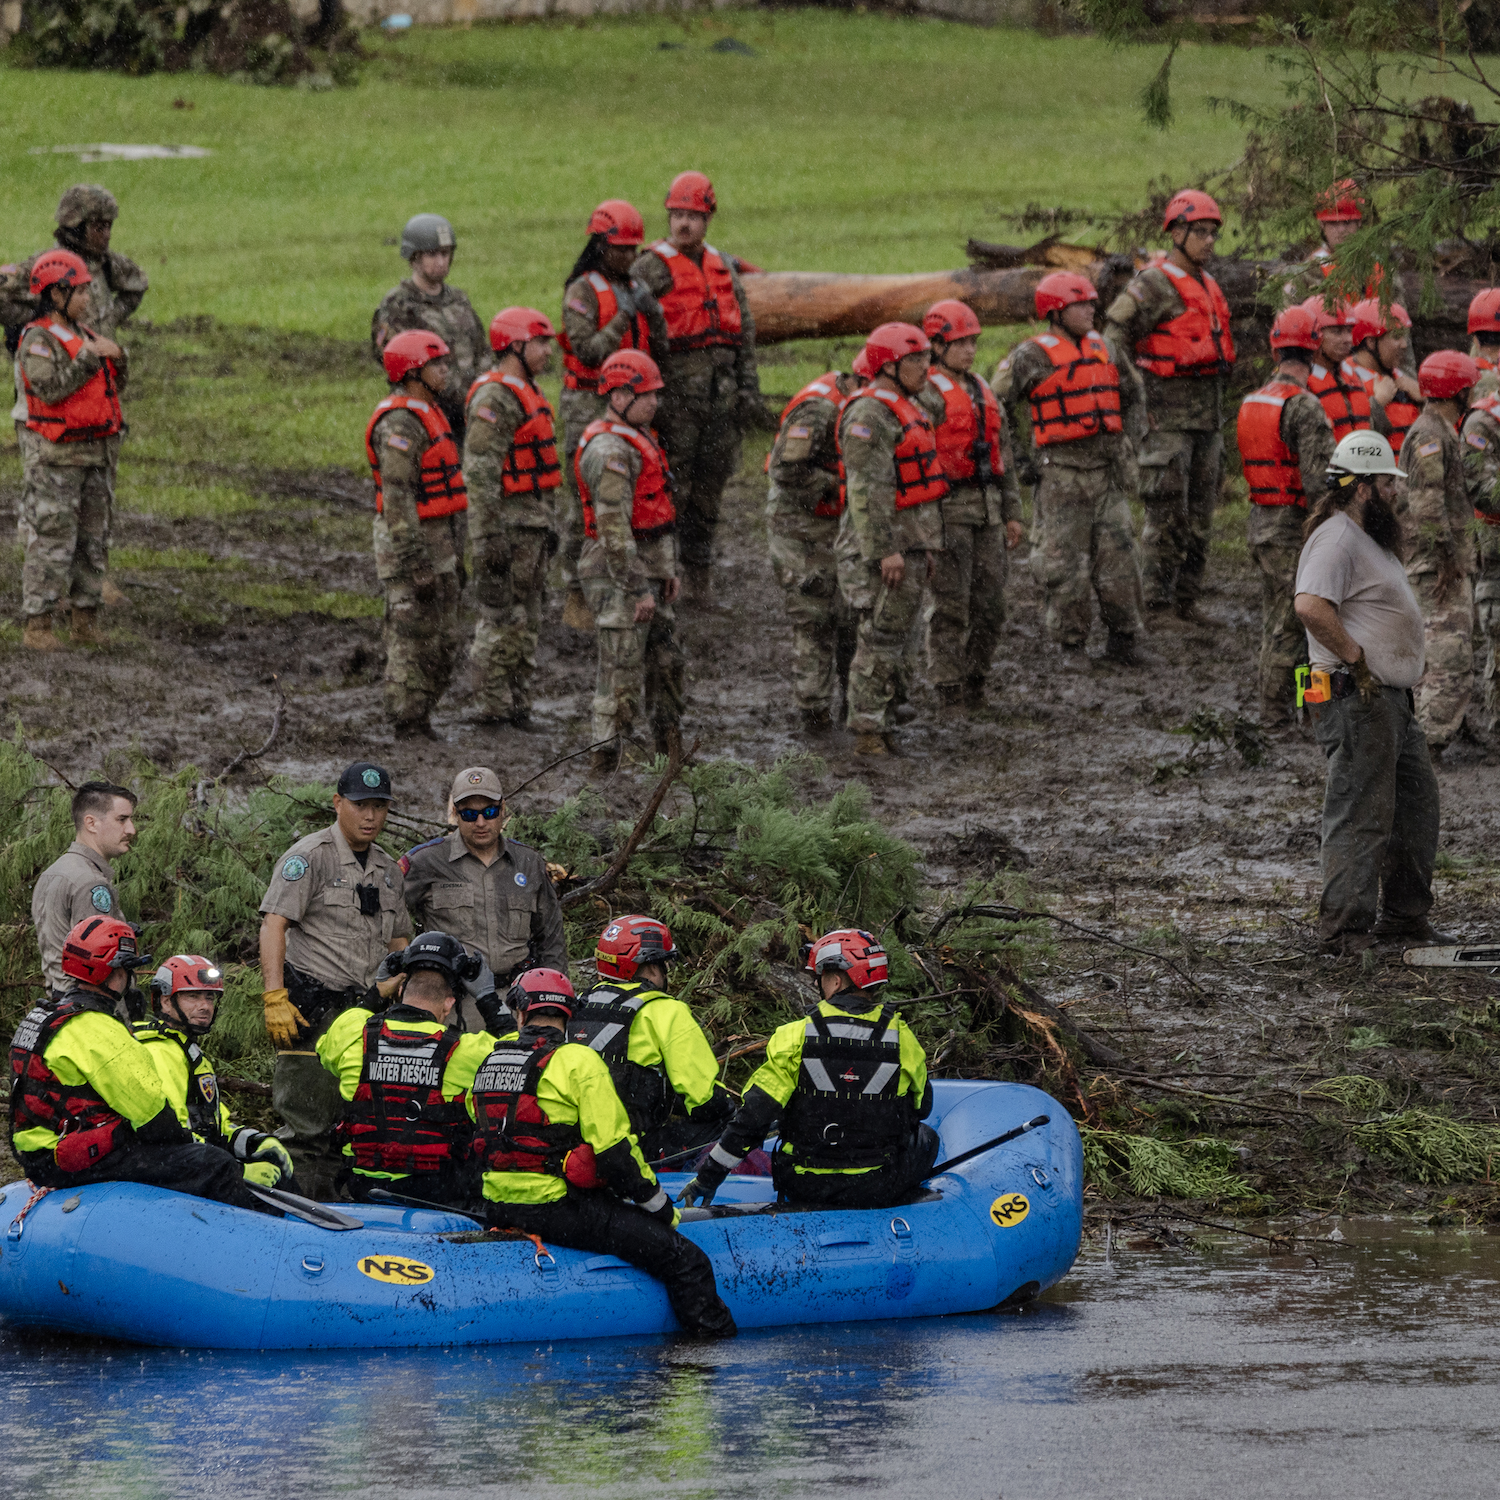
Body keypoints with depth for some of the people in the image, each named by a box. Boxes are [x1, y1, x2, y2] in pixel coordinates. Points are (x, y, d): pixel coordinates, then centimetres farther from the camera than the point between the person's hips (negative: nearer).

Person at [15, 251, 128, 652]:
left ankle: (85, 621, 15)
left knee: (93, 540, 9)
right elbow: (50, 388, -26)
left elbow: (115, 385, 14)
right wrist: (91, 357, -23)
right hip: (57, 457, -8)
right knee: (51, 542, -6)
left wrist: (117, 357, -6)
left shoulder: (82, 334, 13)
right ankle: (36, 626, -2)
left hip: (95, 454, 8)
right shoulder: (38, 340, -12)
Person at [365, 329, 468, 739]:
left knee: (443, 643, 13)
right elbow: (396, 496, -22)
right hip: (409, 542, -10)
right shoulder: (399, 424, -18)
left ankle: (420, 719, 20)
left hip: (437, 539, 10)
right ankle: (409, 727, 1)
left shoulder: (426, 415, 15)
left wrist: (453, 557, 23)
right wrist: (417, 564, -25)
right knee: (413, 643, -4)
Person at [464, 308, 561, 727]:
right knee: (502, 617, -5)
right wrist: (489, 536, -24)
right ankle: (493, 705, 0)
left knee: (527, 617, 13)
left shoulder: (525, 394, 16)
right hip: (507, 523, -10)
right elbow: (480, 472, -21)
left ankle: (518, 701, 18)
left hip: (533, 520, 10)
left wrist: (549, 523, 24)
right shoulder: (495, 399, -17)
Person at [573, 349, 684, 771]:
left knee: (665, 665, 18)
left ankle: (672, 756, 30)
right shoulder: (609, 451, -20)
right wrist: (639, 591, -23)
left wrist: (668, 569, 22)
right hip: (618, 576, -10)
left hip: (646, 571, 10)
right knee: (622, 674, -7)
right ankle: (604, 770, -3)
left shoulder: (639, 437, 14)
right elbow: (613, 527, -24)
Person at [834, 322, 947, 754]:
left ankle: (877, 725, 17)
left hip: (908, 546, 10)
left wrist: (927, 546, 24)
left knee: (895, 639, 12)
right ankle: (868, 731, -6)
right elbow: (867, 488, -22)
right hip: (880, 545, -10)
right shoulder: (869, 415, -16)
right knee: (880, 641, -8)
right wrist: (885, 551, -26)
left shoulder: (906, 410, 18)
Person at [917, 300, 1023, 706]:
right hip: (949, 508, -7)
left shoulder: (982, 391, 16)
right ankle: (951, 689, 0)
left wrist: (1012, 513, 17)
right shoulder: (927, 394, -9)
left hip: (987, 510, 7)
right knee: (951, 607, -4)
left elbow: (1002, 453, 20)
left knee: (990, 606, 8)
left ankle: (975, 683, 17)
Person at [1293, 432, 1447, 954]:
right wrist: (1355, 657, -23)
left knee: (1417, 803, 17)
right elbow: (1310, 606, -31)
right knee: (1360, 816, -9)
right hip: (1357, 698, -11)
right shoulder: (1336, 539, -16)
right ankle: (1345, 930, -7)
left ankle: (1405, 916, 27)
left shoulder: (1369, 538, 19)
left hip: (1392, 697, 11)